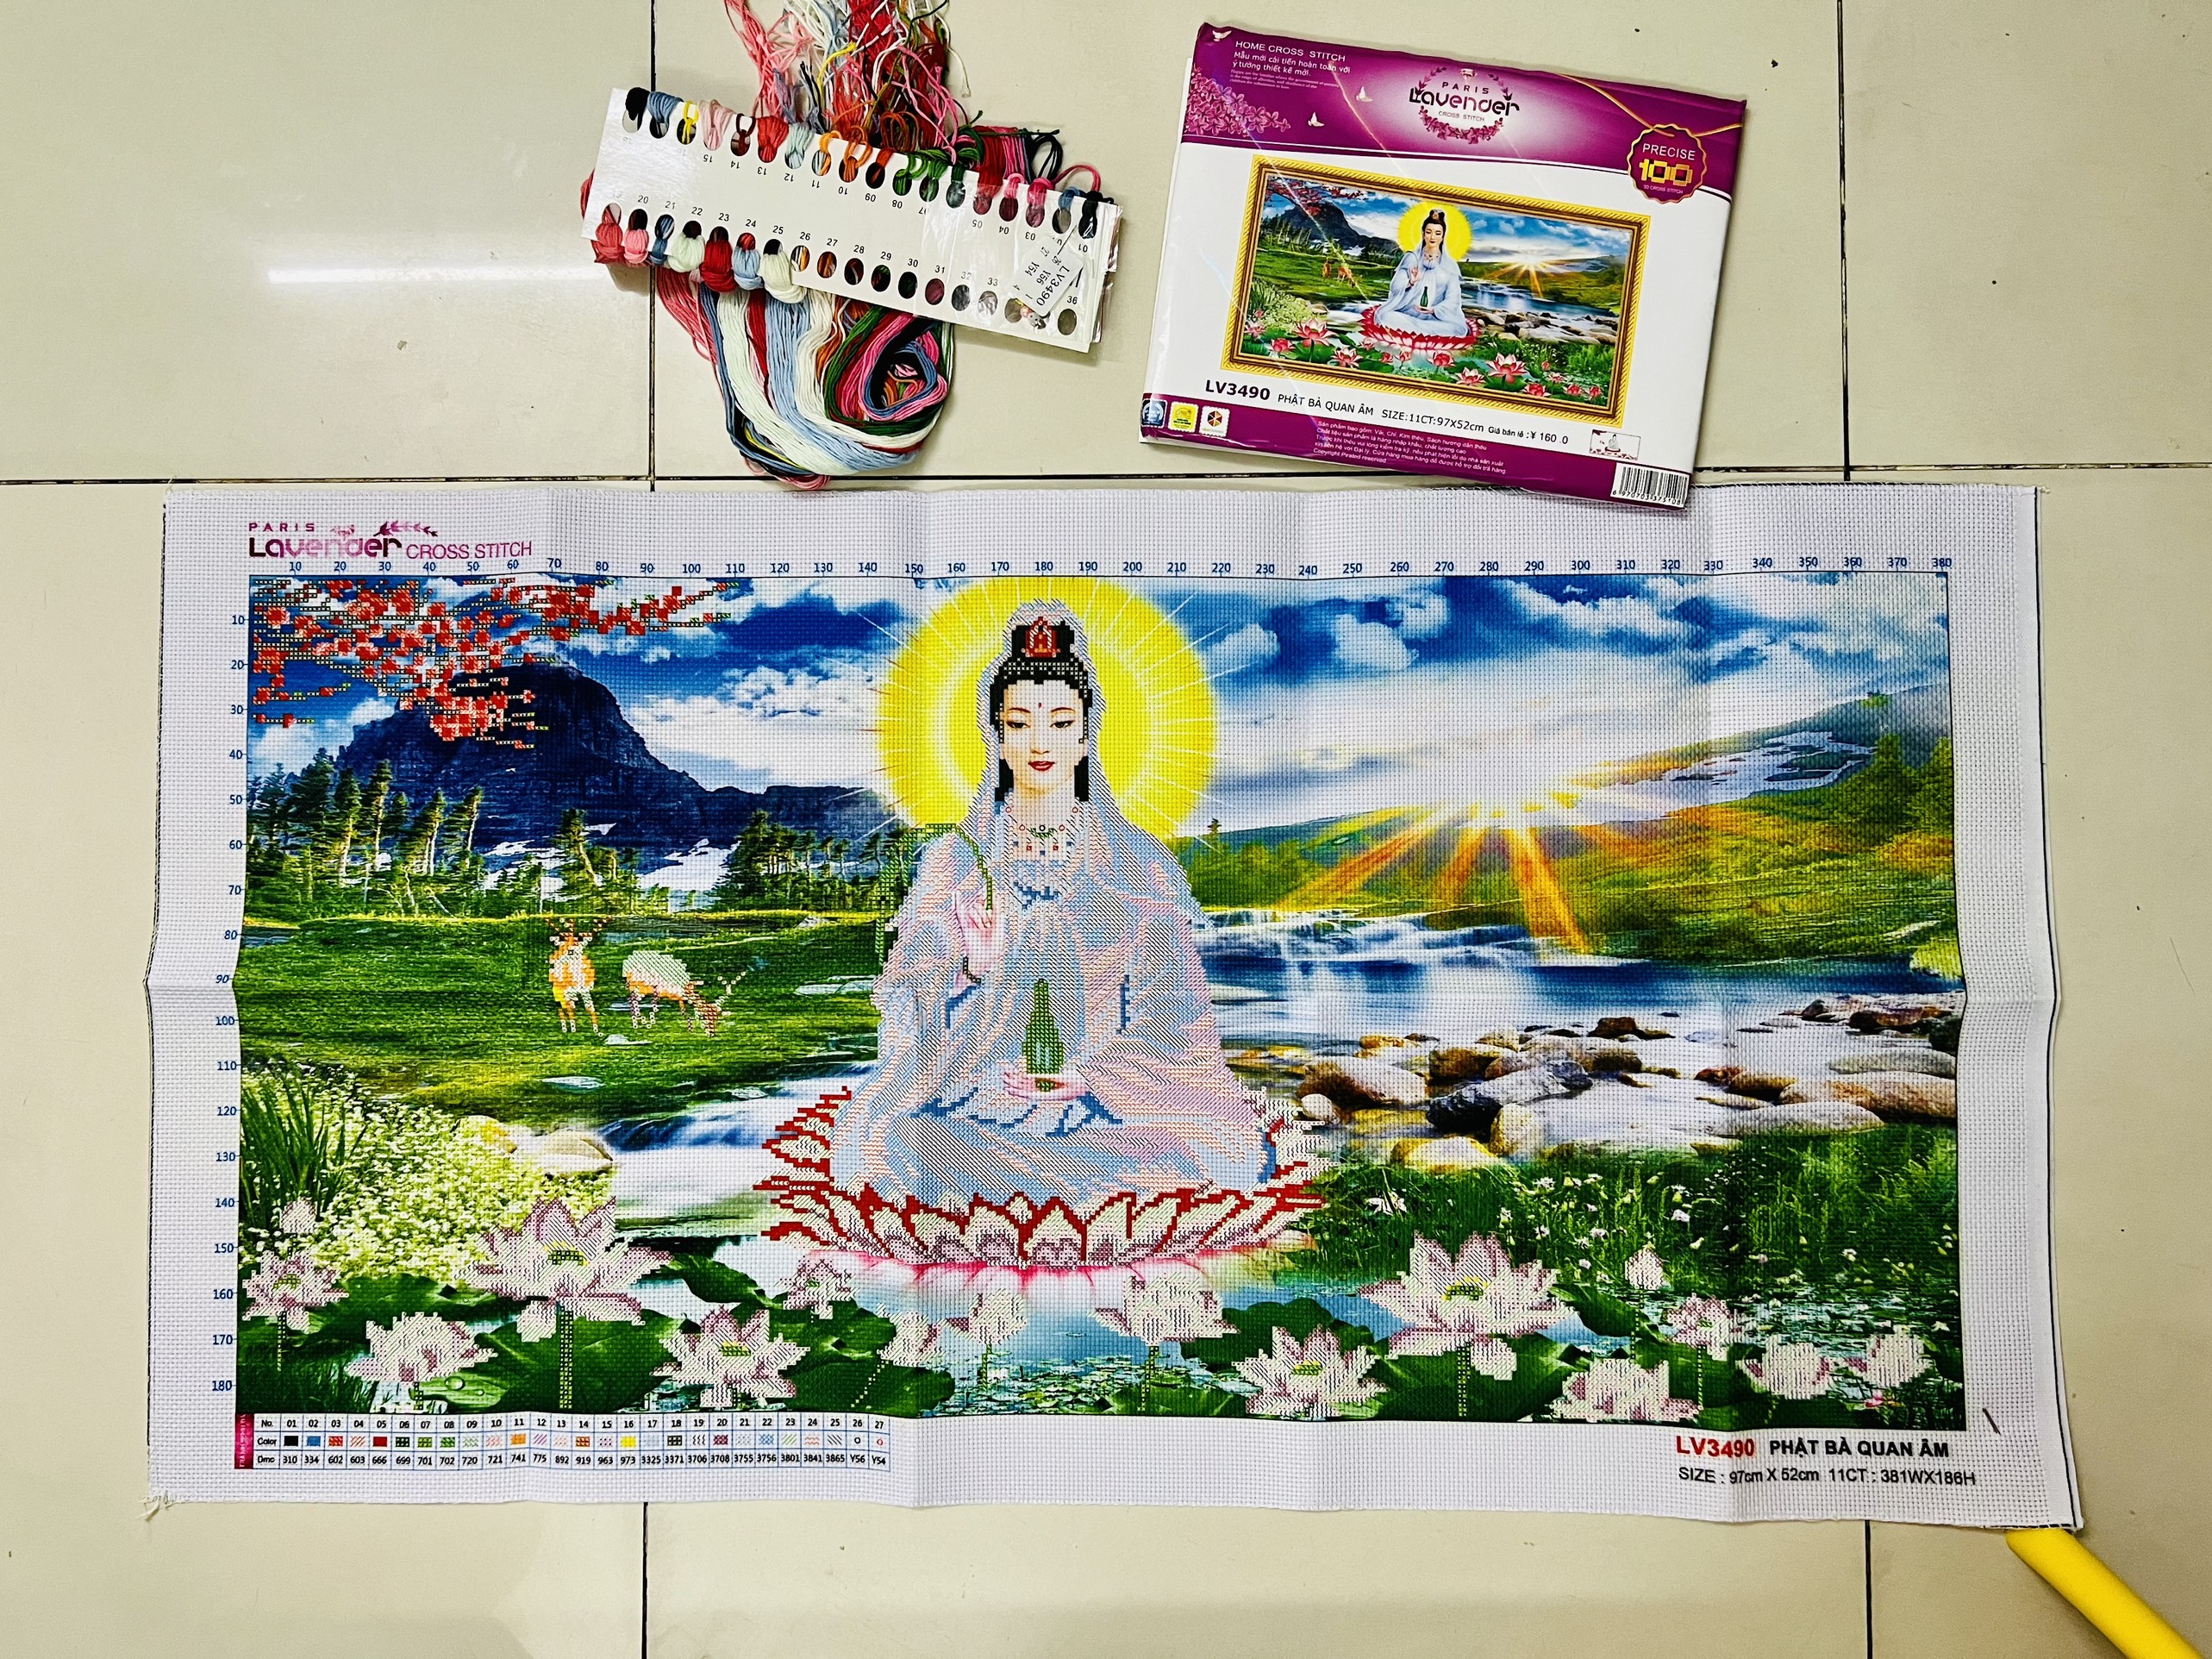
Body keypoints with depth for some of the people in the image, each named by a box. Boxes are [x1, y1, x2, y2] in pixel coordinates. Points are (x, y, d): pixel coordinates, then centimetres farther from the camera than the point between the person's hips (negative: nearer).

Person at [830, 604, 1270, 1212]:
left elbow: (1172, 1019, 5)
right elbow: (915, 1020, 4)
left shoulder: (1138, 864, 4)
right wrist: (975, 969, -16)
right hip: (978, 1105, -1)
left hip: (1109, 1111, 1)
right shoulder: (953, 859, 5)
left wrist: (1094, 1078, -11)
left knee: (1231, 1149, -28)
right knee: (886, 1147, -32)